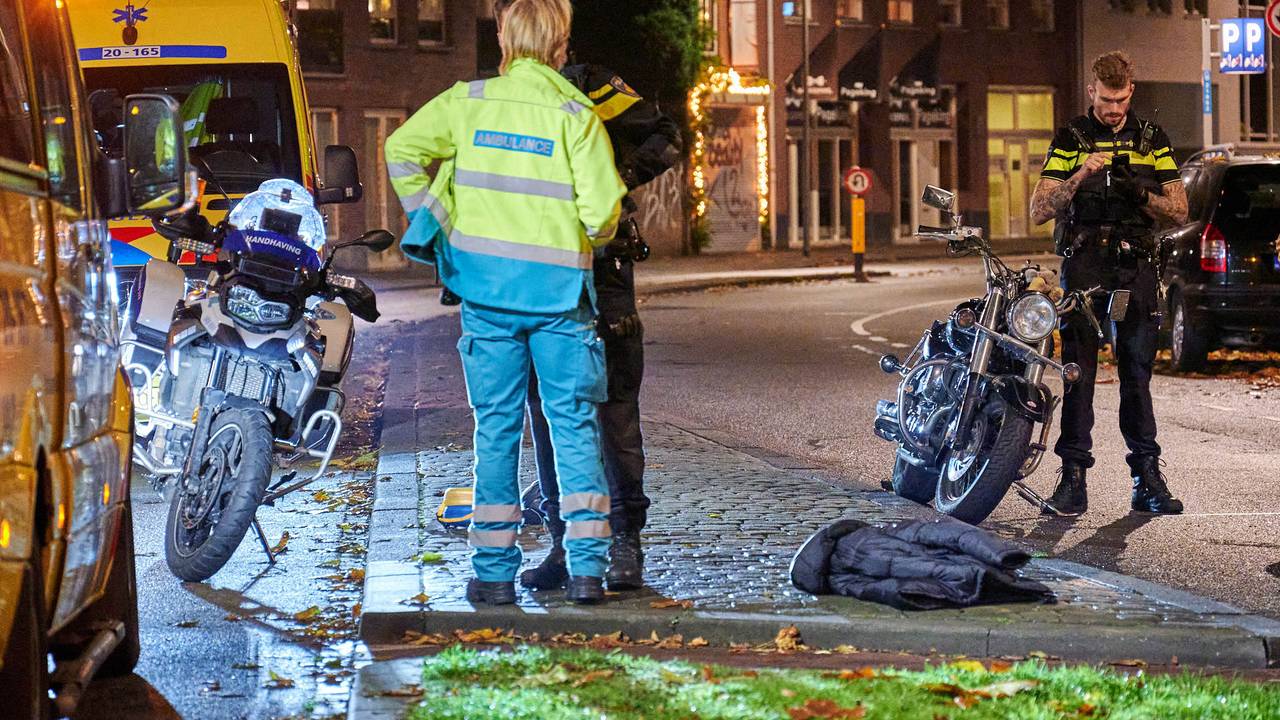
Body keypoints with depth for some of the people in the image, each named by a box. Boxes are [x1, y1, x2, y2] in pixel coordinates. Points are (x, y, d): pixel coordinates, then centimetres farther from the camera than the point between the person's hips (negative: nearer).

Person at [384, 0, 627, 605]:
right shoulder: (574, 113, -4)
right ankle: (587, 568, 0)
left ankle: (494, 572, 7)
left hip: (486, 282, 2)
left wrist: (429, 219, 8)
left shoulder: (469, 101, 3)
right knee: (574, 422, 5)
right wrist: (595, 236, 11)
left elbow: (403, 150, 1)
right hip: (558, 283, -2)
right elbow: (602, 206, -10)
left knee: (497, 424, 7)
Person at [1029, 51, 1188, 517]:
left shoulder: (1153, 140, 13)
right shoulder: (1070, 139, 6)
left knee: (1137, 373, 4)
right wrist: (1080, 176, -16)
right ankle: (1073, 478, -5)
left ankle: (1148, 479, 7)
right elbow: (1039, 210, -1)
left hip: (1137, 268, 2)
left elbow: (1179, 211, 10)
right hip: (1084, 264, -2)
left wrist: (1141, 194, -10)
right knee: (1078, 373, -6)